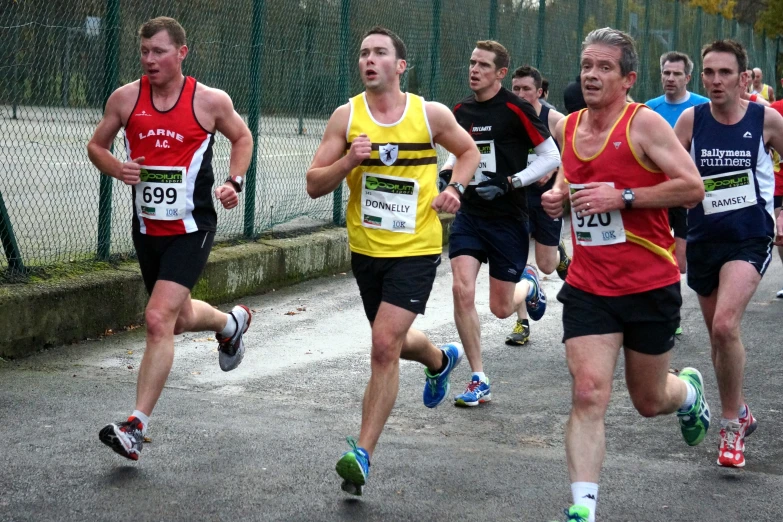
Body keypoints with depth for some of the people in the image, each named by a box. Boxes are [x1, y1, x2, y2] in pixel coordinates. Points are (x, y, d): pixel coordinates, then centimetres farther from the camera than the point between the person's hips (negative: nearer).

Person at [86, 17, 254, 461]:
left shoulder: (211, 101, -7)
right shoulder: (126, 98, -2)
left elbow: (242, 138, 12)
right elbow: (97, 145, 10)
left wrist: (235, 182, -4)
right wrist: (118, 169, -11)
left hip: (192, 228, -5)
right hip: (148, 228, 5)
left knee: (158, 319, -19)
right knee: (180, 320, 20)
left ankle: (137, 427, -16)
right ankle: (231, 323, 55)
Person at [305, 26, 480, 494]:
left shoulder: (431, 114, -5)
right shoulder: (347, 116, -4)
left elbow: (469, 151, 14)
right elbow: (315, 185, -4)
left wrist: (455, 188, -5)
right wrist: (349, 161, -22)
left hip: (416, 249, -3)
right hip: (366, 248, 3)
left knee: (385, 346, -15)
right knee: (395, 342, 21)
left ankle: (363, 454, -9)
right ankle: (442, 359, 57)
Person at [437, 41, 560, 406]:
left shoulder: (515, 109, -11)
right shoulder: (461, 110, 6)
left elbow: (552, 157, -9)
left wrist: (509, 183, -18)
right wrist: (446, 172, 2)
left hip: (508, 218, -4)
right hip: (469, 214, 4)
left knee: (501, 308, 3)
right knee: (462, 290, -14)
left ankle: (528, 284, 42)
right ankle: (479, 381, -2)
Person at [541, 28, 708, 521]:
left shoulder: (644, 123, -13)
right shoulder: (568, 128, 5)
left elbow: (692, 187, -18)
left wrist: (622, 196, -24)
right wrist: (558, 195, 4)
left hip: (650, 286, -3)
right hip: (588, 287, 3)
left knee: (650, 401, 14)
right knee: (588, 393, -13)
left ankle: (689, 389, 50)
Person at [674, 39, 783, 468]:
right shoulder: (691, 119, -3)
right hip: (703, 238, 4)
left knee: (725, 326, -22)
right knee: (718, 335, 15)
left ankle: (731, 425, -8)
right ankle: (739, 412, 37)